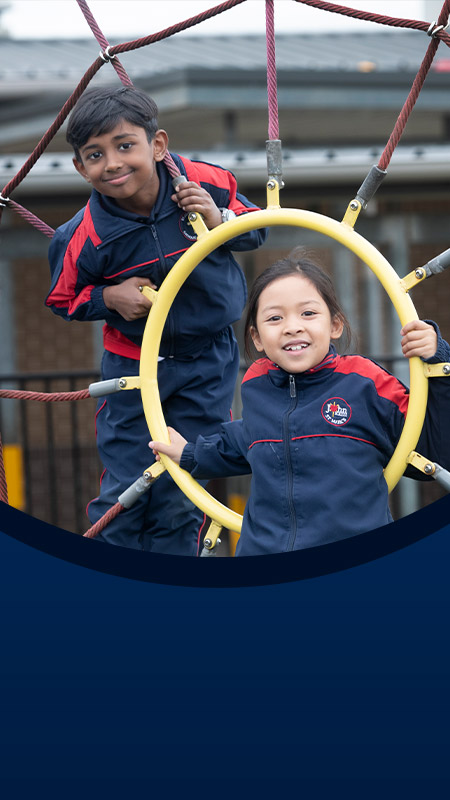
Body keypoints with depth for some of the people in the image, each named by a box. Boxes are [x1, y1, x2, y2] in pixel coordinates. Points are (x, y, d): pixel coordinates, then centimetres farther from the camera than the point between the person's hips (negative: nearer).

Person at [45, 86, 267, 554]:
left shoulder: (206, 183, -17)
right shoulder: (85, 238, -20)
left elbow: (258, 228, 0)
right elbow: (63, 300, -2)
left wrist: (220, 221, -21)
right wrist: (110, 297, -21)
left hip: (208, 361, 1)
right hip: (133, 365, -1)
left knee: (180, 501, 8)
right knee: (125, 491, 3)